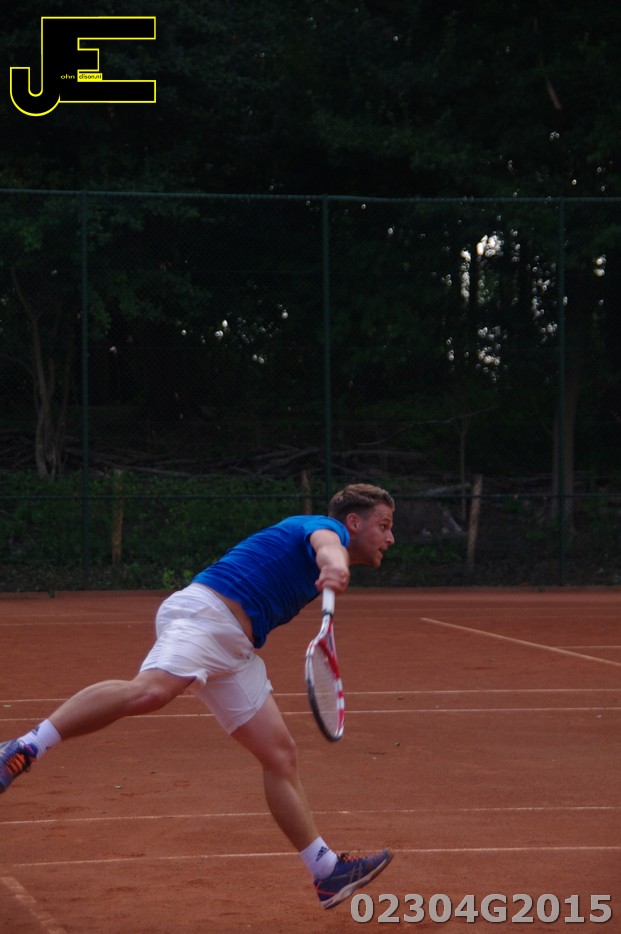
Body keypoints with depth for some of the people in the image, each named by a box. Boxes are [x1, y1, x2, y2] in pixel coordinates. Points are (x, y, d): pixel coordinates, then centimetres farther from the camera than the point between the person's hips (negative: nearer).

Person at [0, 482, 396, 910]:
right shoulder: (327, 527, 2)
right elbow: (326, 544, -25)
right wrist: (335, 567, -47)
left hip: (235, 650, 10)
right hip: (204, 609, -10)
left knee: (281, 755, 5)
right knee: (149, 690, -36)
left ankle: (328, 872, 7)